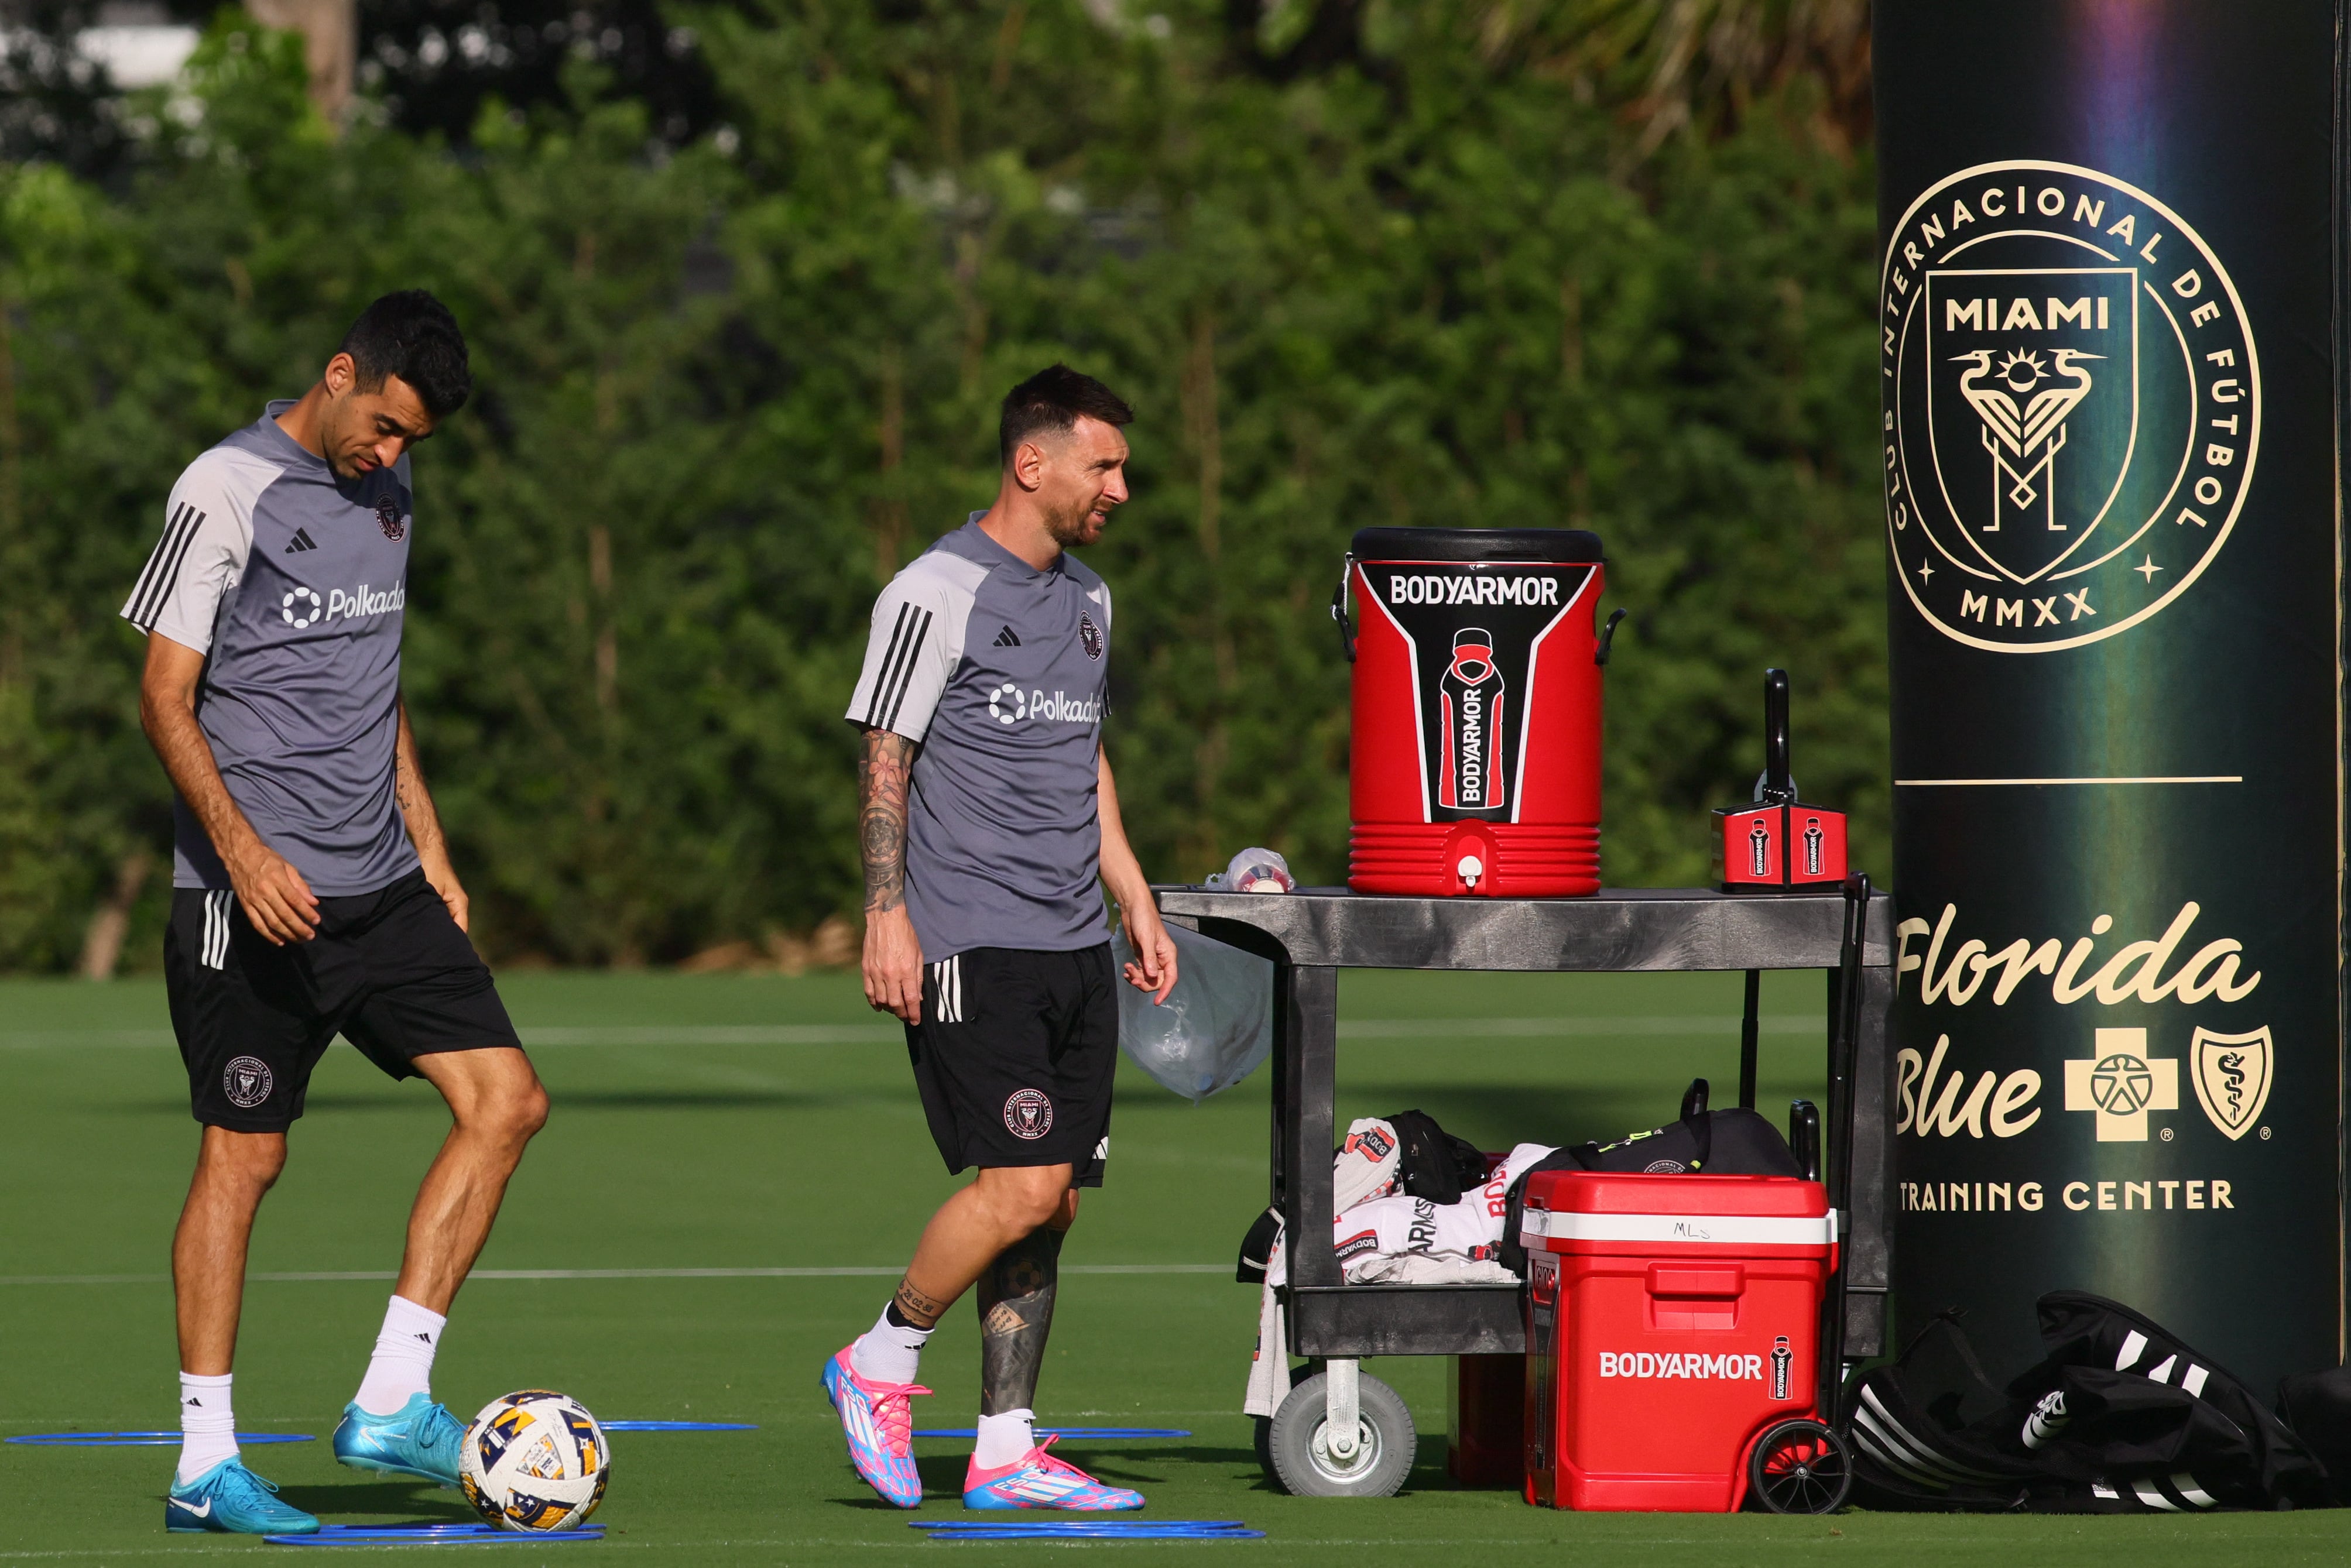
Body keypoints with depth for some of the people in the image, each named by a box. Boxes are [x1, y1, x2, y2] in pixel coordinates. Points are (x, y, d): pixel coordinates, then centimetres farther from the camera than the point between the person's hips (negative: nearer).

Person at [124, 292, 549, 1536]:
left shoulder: (386, 493, 13)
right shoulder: (228, 490, -10)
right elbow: (166, 698, -11)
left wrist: (430, 853, 20)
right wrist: (242, 849, -23)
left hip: (379, 887, 7)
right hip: (255, 895, -7)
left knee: (506, 1102, -2)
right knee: (243, 1154, -3)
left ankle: (389, 1406, 1)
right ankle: (205, 1466, 4)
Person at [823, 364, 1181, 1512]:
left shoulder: (1086, 599, 17)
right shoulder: (937, 594, -7)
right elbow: (883, 763, -7)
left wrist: (1135, 901, 21)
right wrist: (886, 919, -14)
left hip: (1076, 948, 8)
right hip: (972, 949, -8)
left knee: (1051, 1202, 4)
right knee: (1022, 1182, -16)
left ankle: (1006, 1451, 7)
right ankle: (880, 1365, 3)